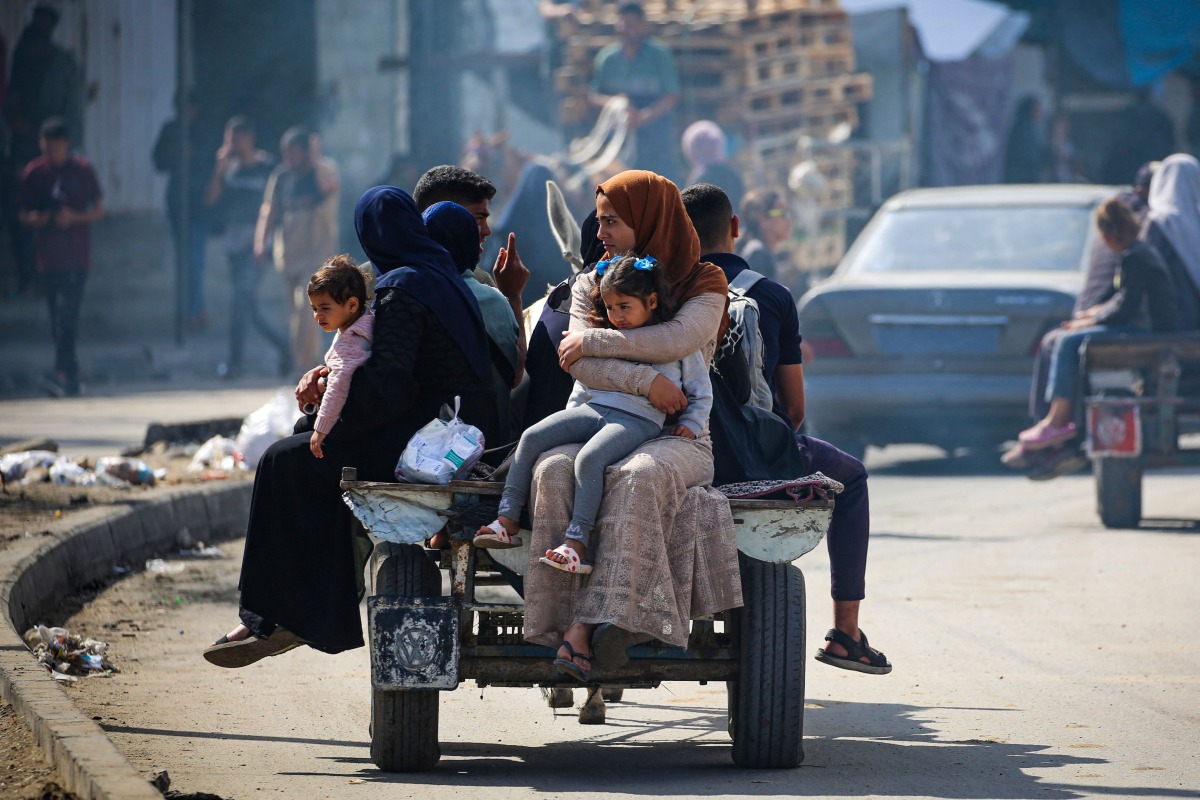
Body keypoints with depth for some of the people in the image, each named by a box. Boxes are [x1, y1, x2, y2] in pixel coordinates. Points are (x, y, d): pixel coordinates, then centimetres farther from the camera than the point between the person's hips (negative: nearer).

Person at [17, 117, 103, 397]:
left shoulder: (82, 170, 0)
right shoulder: (34, 172, 5)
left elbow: (98, 210, 5)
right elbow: (24, 215, 12)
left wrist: (75, 217, -13)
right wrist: (35, 219, -11)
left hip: (76, 257, -3)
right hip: (48, 256, 3)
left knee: (67, 314, -17)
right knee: (58, 318, 7)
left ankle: (63, 375, -25)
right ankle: (72, 376, 16)